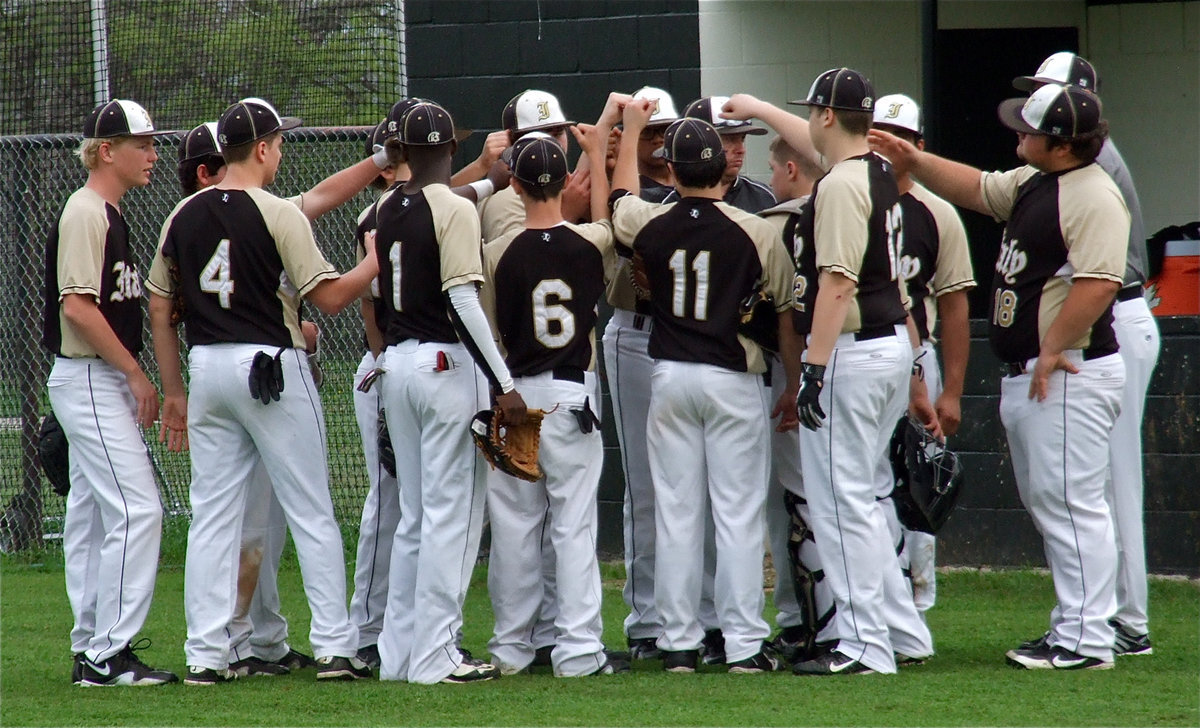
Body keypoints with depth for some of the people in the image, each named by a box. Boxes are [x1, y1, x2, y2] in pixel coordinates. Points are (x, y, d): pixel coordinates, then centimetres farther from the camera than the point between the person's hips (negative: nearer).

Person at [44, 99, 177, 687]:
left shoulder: (108, 214, 17)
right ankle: (110, 653, -15)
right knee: (136, 509, -14)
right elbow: (77, 306, -22)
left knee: (91, 516, 11)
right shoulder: (84, 213, -14)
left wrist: (131, 378, 14)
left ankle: (91, 653, 14)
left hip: (107, 380, 10)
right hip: (89, 380, -10)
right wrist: (136, 374, -19)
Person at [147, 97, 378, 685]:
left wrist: (175, 392, 16)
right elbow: (330, 297, -13)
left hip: (206, 368, 5)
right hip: (272, 367, -5)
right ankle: (333, 648, 2)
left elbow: (160, 310, 10)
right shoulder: (278, 215, -10)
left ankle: (205, 655, 4)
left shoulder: (183, 216, 6)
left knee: (212, 515, 7)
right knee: (311, 513, 3)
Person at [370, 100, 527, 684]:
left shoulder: (386, 210, 7)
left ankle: (398, 653, 15)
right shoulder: (455, 210, -12)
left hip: (396, 363, 7)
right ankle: (435, 656, -5)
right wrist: (504, 385, -18)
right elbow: (463, 302, -18)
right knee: (452, 513, -3)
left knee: (414, 514, 15)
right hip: (446, 363, -7)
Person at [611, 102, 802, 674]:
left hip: (669, 379, 2)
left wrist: (632, 127, 35)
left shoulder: (648, 225, -3)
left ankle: (679, 642, 8)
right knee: (738, 515, 0)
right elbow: (786, 315, 1)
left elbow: (620, 193, 21)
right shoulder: (756, 234, -10)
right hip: (733, 380, -2)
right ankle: (743, 643, -1)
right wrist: (794, 385, 17)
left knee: (675, 513, 7)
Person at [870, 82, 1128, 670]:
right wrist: (915, 163, 19)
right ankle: (1072, 626, 20)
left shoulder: (1092, 197, -17)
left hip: (1070, 374, -11)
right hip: (1024, 376, 11)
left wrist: (1053, 352, -23)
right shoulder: (1032, 184, 14)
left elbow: (1098, 283, -26)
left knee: (1069, 502, -10)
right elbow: (975, 188, 30)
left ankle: (1086, 642, -9)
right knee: (1046, 503, 14)